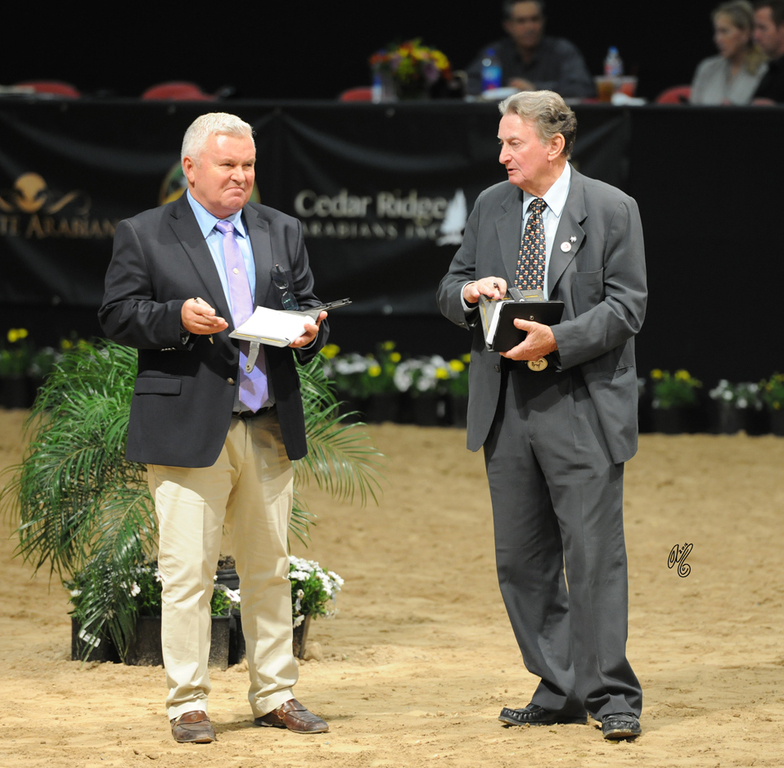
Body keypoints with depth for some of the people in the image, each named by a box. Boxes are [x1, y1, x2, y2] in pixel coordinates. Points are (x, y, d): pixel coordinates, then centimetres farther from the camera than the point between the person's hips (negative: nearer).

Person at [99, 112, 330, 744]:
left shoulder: (282, 232, 14)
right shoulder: (144, 235, 2)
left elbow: (308, 306, 17)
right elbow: (117, 315, -2)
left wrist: (309, 331, -6)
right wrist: (177, 317, -18)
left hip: (269, 428, 4)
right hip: (187, 429, -4)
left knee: (270, 568, 10)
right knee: (187, 572, -5)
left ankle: (275, 694, 19)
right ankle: (188, 703, 2)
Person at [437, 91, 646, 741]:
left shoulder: (611, 210, -3)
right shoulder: (491, 207, 12)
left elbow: (626, 307, -7)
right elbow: (449, 290, 17)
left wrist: (558, 340, -20)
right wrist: (470, 291, -7)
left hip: (582, 405, -5)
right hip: (506, 406, 6)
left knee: (595, 553, -7)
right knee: (522, 560, 7)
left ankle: (612, 694, 0)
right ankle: (559, 692, 16)